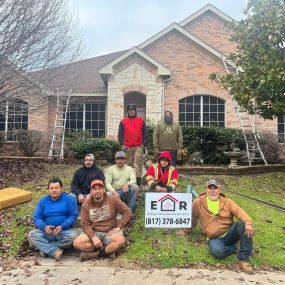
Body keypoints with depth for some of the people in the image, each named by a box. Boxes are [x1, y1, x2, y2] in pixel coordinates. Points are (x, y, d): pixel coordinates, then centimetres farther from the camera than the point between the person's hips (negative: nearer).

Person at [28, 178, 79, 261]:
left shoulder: (69, 199, -1)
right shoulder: (43, 201, 8)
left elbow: (73, 215, -6)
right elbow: (37, 217, 3)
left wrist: (62, 226, -21)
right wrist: (44, 227, -19)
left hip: (64, 230, -2)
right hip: (46, 231, 3)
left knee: (73, 235, -32)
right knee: (31, 235, -22)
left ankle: (45, 247, -17)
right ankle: (55, 250, -27)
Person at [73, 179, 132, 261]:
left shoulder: (113, 200, -4)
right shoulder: (86, 204, 0)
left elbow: (127, 212, -3)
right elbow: (85, 224, -4)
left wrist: (119, 227, -10)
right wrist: (93, 237, -20)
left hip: (110, 232, -2)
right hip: (93, 232, 2)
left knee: (120, 241, -33)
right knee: (77, 243, -24)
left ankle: (95, 254, -14)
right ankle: (109, 249, -12)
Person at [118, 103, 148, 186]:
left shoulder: (141, 120, 10)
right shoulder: (123, 121, 10)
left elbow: (145, 133, 8)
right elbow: (120, 134, 7)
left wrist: (144, 143, 0)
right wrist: (122, 144, -4)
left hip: (138, 147, -1)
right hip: (127, 147, 1)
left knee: (138, 164, -6)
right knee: (129, 164, 7)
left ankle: (138, 179, -5)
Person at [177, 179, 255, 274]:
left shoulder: (227, 202, 4)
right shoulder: (199, 202, 0)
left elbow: (239, 212, -12)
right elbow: (192, 218, 12)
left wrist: (248, 223, -33)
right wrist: (186, 231, 23)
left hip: (230, 234, 2)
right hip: (214, 238, -2)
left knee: (242, 223, -29)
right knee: (217, 251, -36)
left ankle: (244, 260, -20)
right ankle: (235, 247, -3)